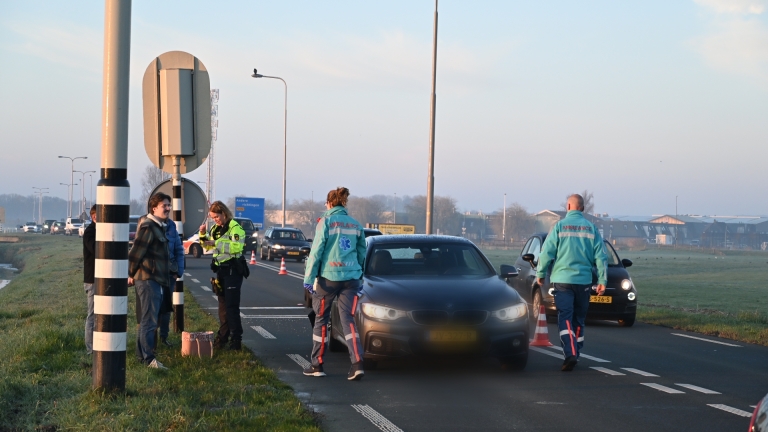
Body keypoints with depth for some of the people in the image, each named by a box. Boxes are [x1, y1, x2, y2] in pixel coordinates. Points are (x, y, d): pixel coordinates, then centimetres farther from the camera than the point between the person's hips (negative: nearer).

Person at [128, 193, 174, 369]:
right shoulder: (148, 227, -15)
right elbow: (136, 251, -18)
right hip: (147, 279, -10)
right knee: (149, 320, -10)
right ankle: (149, 359, -10)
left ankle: (143, 354, 22)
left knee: (147, 320, 15)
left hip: (155, 280, 10)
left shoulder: (159, 227, 17)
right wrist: (131, 274, -11)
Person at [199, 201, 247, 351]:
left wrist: (217, 243, -26)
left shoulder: (235, 227, -12)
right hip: (221, 270, 8)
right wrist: (203, 235, 5)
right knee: (222, 305, 12)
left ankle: (236, 339, -6)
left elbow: (237, 246, -26)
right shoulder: (216, 229, 13)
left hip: (233, 270, -8)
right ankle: (223, 336, 19)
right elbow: (207, 246, 24)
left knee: (232, 306, -9)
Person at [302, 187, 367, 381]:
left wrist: (308, 278, -4)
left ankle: (317, 365, 13)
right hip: (351, 277, 4)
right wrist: (360, 279, 24)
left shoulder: (326, 221, -4)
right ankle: (357, 363, -14)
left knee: (321, 320, 8)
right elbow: (362, 253, 16)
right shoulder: (356, 225, 10)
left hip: (328, 277, -4)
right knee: (348, 320, 2)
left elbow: (317, 251, -7)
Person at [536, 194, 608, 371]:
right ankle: (575, 354, 20)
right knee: (579, 319, 14)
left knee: (565, 318, -6)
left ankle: (570, 353, -22)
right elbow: (600, 256, 2)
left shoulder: (559, 226, -3)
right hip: (584, 280, 3)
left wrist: (540, 273, 8)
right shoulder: (591, 228, 4)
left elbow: (547, 252, -5)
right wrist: (602, 280, 5)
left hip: (562, 279, -3)